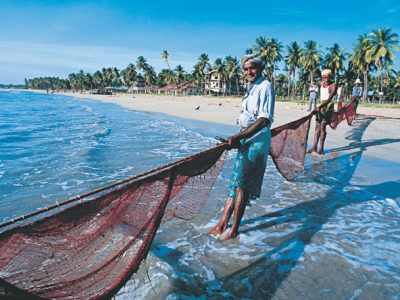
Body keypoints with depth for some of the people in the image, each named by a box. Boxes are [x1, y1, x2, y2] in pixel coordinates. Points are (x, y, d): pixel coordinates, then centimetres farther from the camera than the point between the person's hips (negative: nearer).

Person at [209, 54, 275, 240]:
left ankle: (234, 229, 9)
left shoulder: (265, 86, -11)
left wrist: (237, 137, -24)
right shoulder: (251, 87, 15)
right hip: (246, 138, 9)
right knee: (236, 181, 9)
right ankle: (222, 224, 18)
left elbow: (264, 120, -22)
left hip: (257, 139, -9)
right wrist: (238, 138, 6)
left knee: (241, 184, -4)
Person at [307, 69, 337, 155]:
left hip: (328, 107, -7)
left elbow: (329, 99, -24)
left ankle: (321, 149, -8)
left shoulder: (333, 86, -11)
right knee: (317, 127, 3)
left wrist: (320, 106, -35)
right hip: (321, 106, 7)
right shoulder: (322, 83, 11)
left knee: (322, 127, -11)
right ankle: (314, 148, 4)